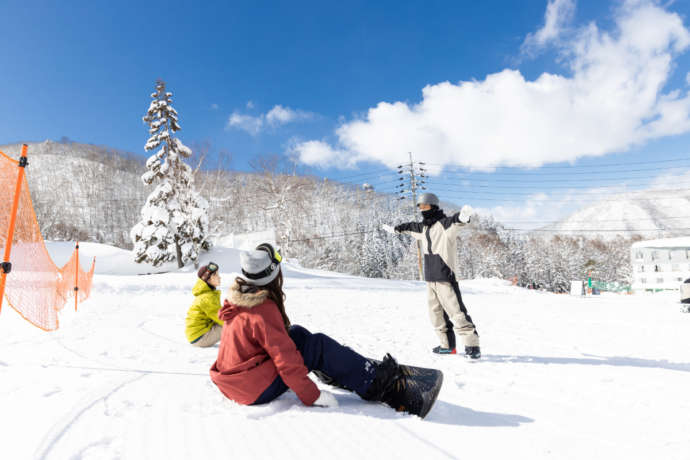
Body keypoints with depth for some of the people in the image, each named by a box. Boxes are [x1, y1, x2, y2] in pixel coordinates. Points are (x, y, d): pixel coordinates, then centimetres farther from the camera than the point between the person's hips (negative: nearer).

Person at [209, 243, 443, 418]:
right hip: (257, 390, -9)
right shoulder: (264, 310, -25)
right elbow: (285, 358, -24)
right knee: (319, 346, -12)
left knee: (296, 333, 14)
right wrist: (312, 396, -17)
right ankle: (384, 386, -6)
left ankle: (339, 371, 20)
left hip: (234, 380, 9)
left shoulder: (239, 298, 4)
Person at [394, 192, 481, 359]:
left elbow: (455, 222, -33)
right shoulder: (424, 227, 14)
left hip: (445, 278, -9)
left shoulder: (444, 224, -11)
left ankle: (472, 346, -3)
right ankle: (448, 345, 26)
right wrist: (401, 228, 52)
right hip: (430, 279, 9)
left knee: (456, 312, -11)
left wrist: (462, 217, -56)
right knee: (437, 314, 15)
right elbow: (412, 227, 36)